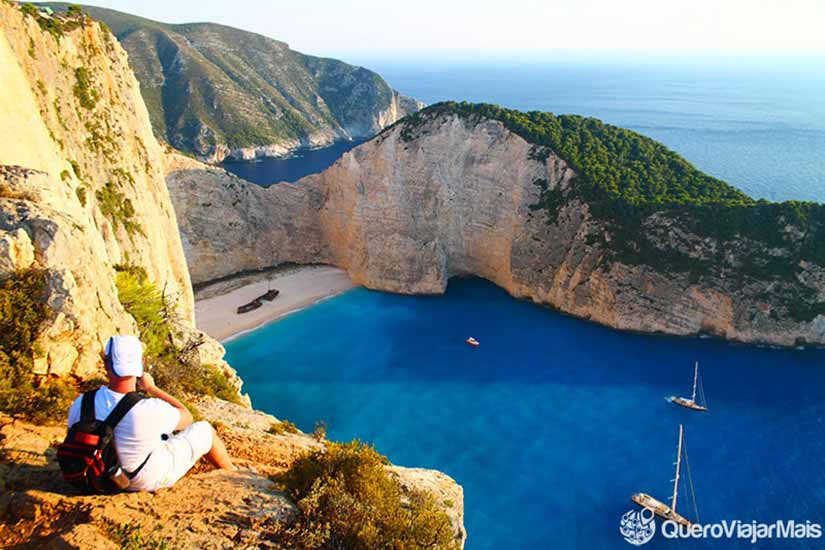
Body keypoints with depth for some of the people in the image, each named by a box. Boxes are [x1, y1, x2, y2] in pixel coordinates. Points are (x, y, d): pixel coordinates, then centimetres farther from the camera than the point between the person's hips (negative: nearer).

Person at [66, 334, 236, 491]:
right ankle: (233, 473, 39)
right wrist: (152, 388, -6)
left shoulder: (80, 405, -24)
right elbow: (186, 417, -14)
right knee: (205, 430, 13)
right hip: (152, 479, -5)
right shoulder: (150, 410, -37)